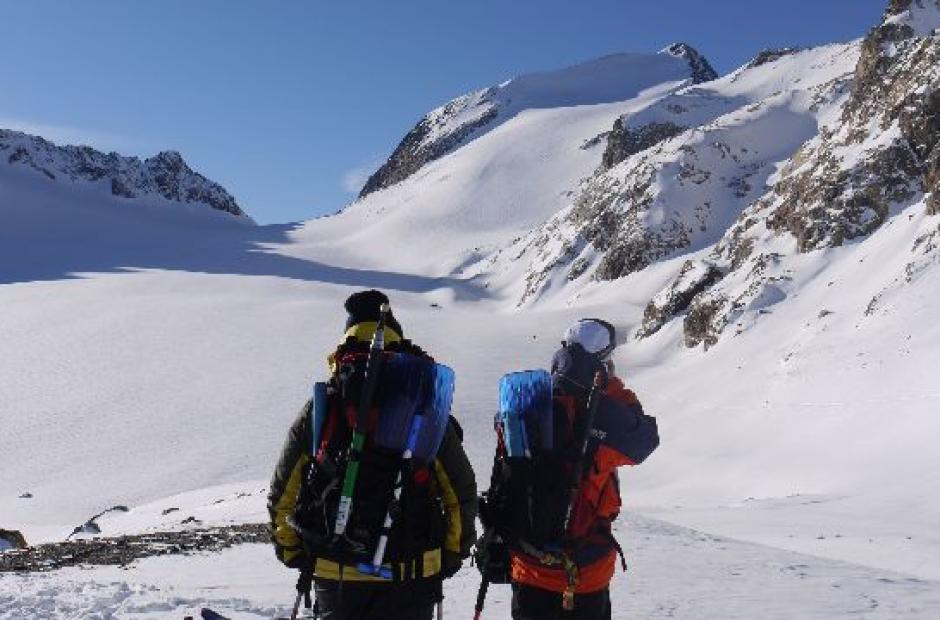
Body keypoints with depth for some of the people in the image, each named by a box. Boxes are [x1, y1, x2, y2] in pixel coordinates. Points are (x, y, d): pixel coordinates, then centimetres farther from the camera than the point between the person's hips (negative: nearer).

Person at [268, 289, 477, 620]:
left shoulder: (318, 411, -2)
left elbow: (281, 495, 3)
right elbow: (462, 494, 0)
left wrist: (292, 552, 18)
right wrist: (451, 553, 14)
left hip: (334, 579, 1)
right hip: (409, 579, -1)